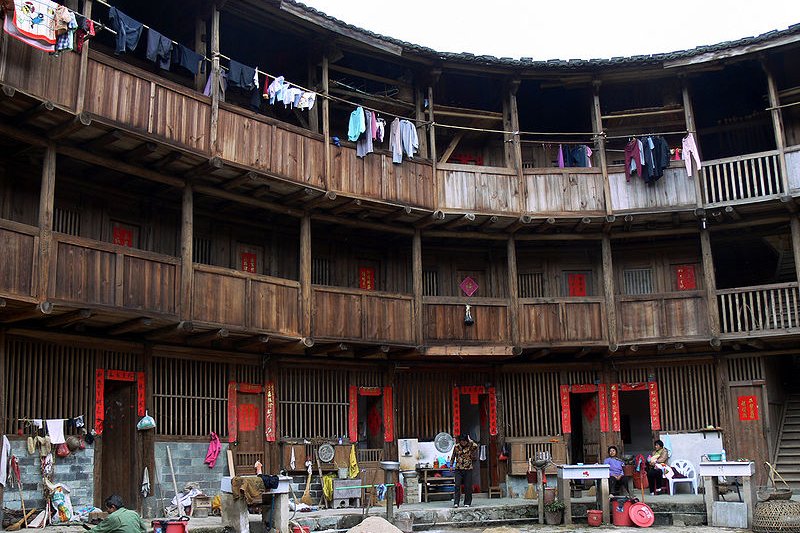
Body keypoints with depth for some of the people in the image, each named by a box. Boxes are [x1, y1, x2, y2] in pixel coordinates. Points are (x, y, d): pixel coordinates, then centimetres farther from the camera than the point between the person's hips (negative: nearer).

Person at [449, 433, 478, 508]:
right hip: (458, 469, 1)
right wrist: (451, 465, 12)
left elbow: (476, 446, -25)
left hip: (468, 469, 0)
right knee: (457, 486, -8)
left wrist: (470, 440, -15)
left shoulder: (470, 446, -2)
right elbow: (453, 457, 13)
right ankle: (456, 502, -7)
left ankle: (467, 503, 12)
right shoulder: (456, 446, 2)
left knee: (468, 487, 2)